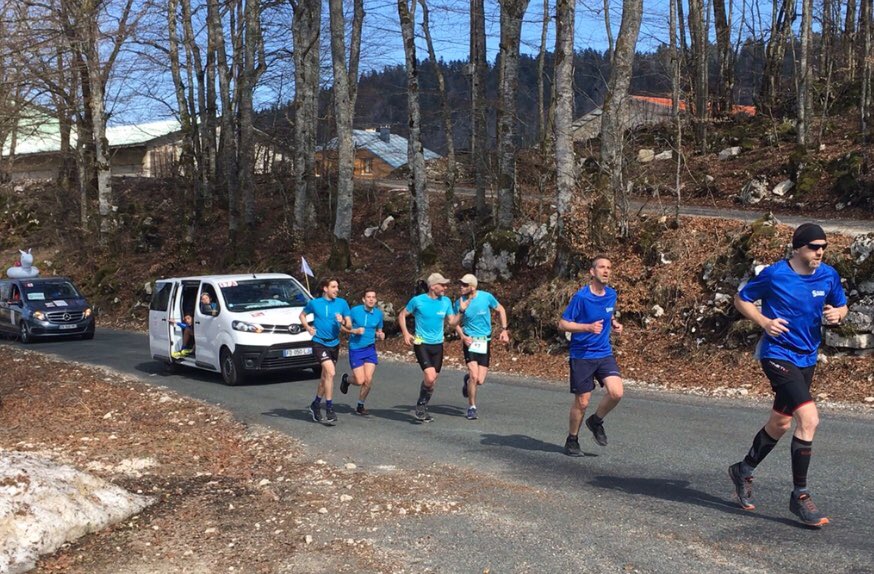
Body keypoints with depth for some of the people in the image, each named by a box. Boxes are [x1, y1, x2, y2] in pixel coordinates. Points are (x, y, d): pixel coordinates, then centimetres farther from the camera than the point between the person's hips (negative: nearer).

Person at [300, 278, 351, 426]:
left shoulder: (342, 303, 2)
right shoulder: (314, 303, -2)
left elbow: (349, 325, 3)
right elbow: (302, 315, 14)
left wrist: (343, 322, -19)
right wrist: (308, 327, -4)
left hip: (334, 344, 4)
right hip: (319, 343, -4)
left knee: (325, 377, 14)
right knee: (330, 372, -22)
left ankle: (315, 405, 35)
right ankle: (329, 409, -16)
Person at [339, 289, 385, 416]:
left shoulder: (378, 313, 4)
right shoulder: (355, 310, -9)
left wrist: (380, 335, -5)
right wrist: (355, 331, -18)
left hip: (370, 349, 3)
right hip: (355, 349, -3)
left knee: (368, 380, -6)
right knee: (360, 381, -7)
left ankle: (360, 406, 15)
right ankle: (346, 379, 29)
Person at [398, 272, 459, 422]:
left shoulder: (446, 301, 4)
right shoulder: (418, 300, -7)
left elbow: (452, 323, 5)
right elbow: (402, 315, 5)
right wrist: (405, 333, -7)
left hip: (438, 345, 5)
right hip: (421, 344, -5)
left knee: (433, 381, 9)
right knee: (430, 378, -19)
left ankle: (422, 408, 28)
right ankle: (421, 405, 4)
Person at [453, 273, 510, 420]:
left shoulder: (486, 297, -8)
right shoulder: (459, 303, -7)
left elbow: (501, 310, 8)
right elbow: (457, 323, 5)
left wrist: (504, 330, 2)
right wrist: (462, 336, -14)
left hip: (485, 342, 1)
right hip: (470, 341, -1)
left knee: (480, 380, -3)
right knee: (474, 376, -15)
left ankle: (468, 379, 36)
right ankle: (471, 407, 6)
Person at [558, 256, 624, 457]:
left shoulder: (611, 294, 5)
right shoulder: (581, 297, -13)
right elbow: (563, 324, -11)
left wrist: (614, 324, 3)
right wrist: (588, 327, -23)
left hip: (605, 353, 5)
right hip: (582, 355, -5)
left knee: (616, 392, -14)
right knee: (582, 402, 1)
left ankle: (596, 421, 14)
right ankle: (572, 440, 23)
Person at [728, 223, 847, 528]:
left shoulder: (829, 276, 1)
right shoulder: (774, 274, -12)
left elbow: (841, 306, 16)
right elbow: (741, 299, 0)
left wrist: (836, 314, -8)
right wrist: (764, 321, -16)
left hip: (807, 359, 7)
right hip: (778, 354, -6)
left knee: (780, 423, 17)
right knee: (809, 418, -20)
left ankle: (743, 471, 40)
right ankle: (800, 496, -9)